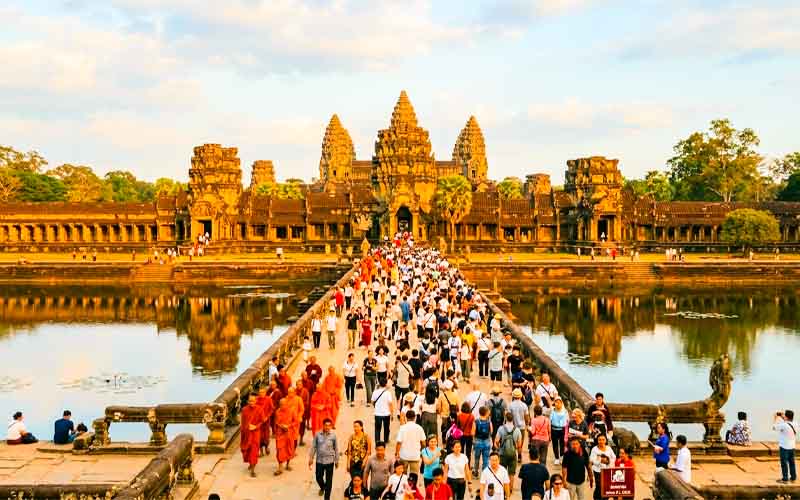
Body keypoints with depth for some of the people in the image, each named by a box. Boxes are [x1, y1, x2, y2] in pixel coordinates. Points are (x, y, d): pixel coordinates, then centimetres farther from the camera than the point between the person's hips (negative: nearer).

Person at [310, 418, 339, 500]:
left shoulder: (333, 436, -7)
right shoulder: (318, 435, -6)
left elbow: (336, 449, 2)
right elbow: (313, 447, 2)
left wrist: (337, 460, 6)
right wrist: (311, 458, 3)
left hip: (329, 461, -1)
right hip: (319, 460, 1)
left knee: (329, 480, 4)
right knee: (318, 477, 13)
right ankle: (322, 487, 47)